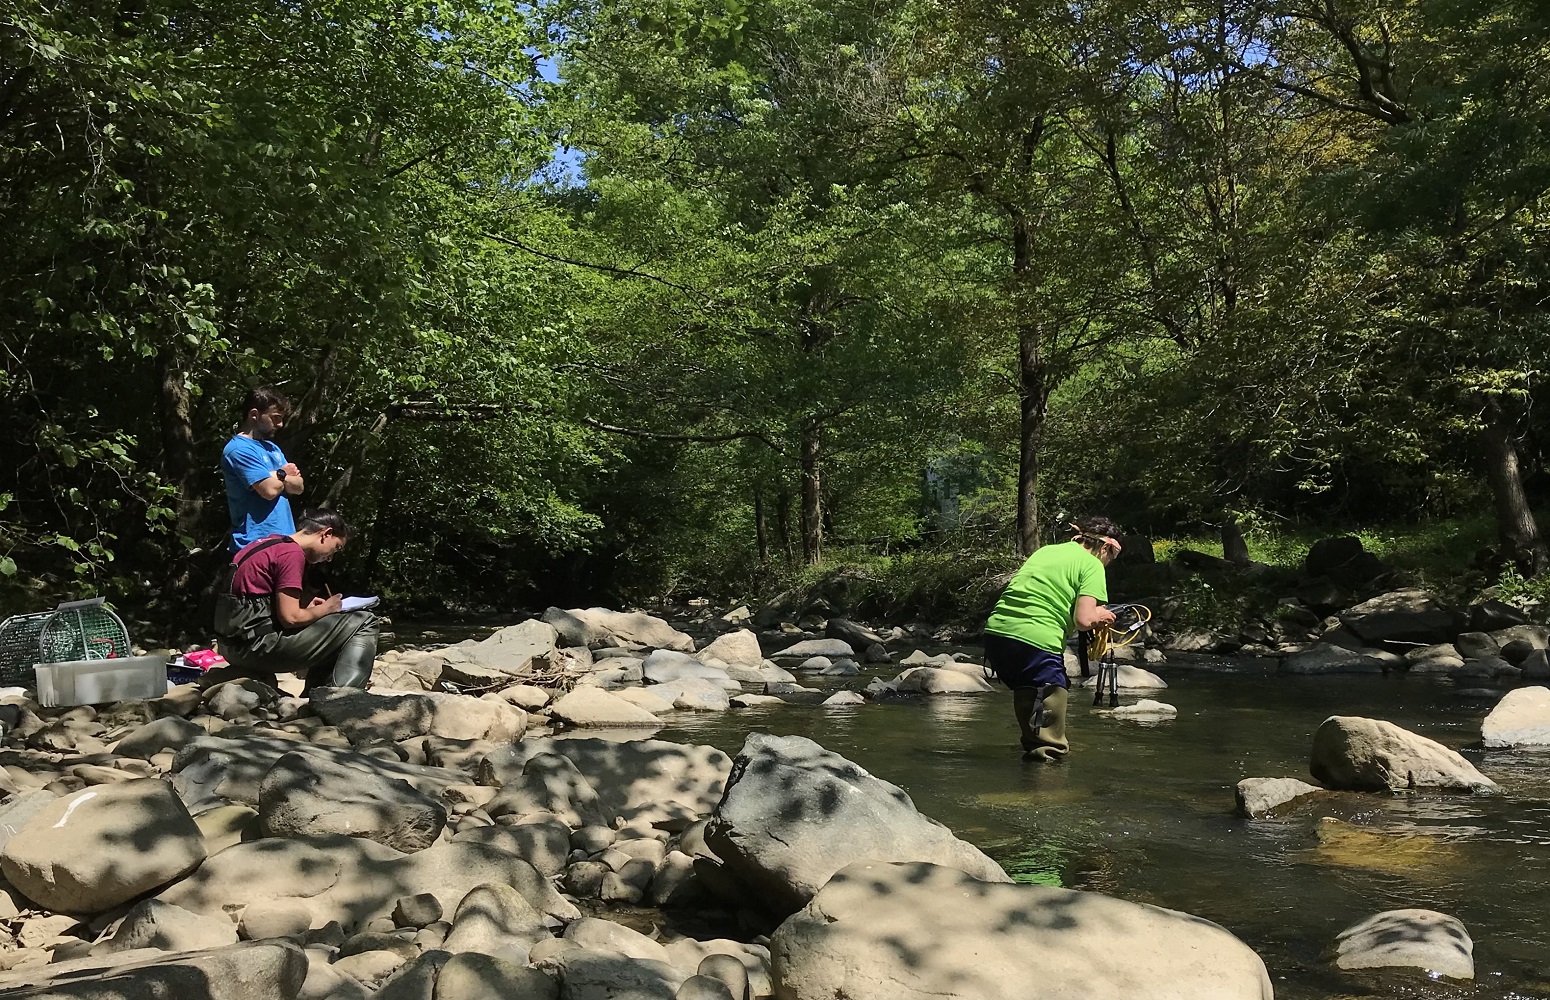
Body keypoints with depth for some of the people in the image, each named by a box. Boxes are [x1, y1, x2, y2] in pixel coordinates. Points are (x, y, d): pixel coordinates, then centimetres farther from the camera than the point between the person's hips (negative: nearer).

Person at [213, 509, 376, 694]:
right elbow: (290, 618, -18)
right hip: (256, 647, -10)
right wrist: (325, 608, 0)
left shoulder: (270, 543, 16)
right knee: (364, 624, -8)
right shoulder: (292, 553, -13)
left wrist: (307, 607, 14)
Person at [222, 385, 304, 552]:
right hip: (255, 545, -9)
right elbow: (269, 490, -20)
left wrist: (277, 476, -8)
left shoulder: (272, 447, 17)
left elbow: (299, 486, 11)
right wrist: (285, 476, 1)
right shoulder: (239, 450, -12)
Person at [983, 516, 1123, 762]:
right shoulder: (1092, 565, 4)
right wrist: (1100, 615, 14)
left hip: (995, 631, 8)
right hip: (1036, 641, -8)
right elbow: (1083, 620, -8)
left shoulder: (1045, 551, 24)